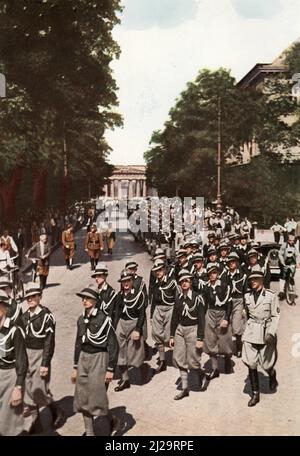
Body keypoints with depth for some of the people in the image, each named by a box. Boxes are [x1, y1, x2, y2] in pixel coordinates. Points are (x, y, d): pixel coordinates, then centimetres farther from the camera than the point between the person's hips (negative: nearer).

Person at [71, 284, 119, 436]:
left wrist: (110, 369, -13)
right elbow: (78, 344, 14)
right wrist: (75, 367, 15)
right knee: (83, 398, 10)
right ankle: (89, 432, 25)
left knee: (97, 398, -4)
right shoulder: (81, 319, 5)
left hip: (98, 358, -6)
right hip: (83, 358, 6)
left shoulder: (104, 319, -14)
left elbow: (113, 345, -12)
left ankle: (106, 431, 20)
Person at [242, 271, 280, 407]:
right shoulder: (247, 296, 6)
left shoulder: (271, 296, -6)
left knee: (266, 364, 2)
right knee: (251, 364, -1)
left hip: (266, 333, -3)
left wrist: (271, 333, -16)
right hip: (251, 333, 3)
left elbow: (275, 316, -6)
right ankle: (255, 394, 12)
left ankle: (272, 375, 39)